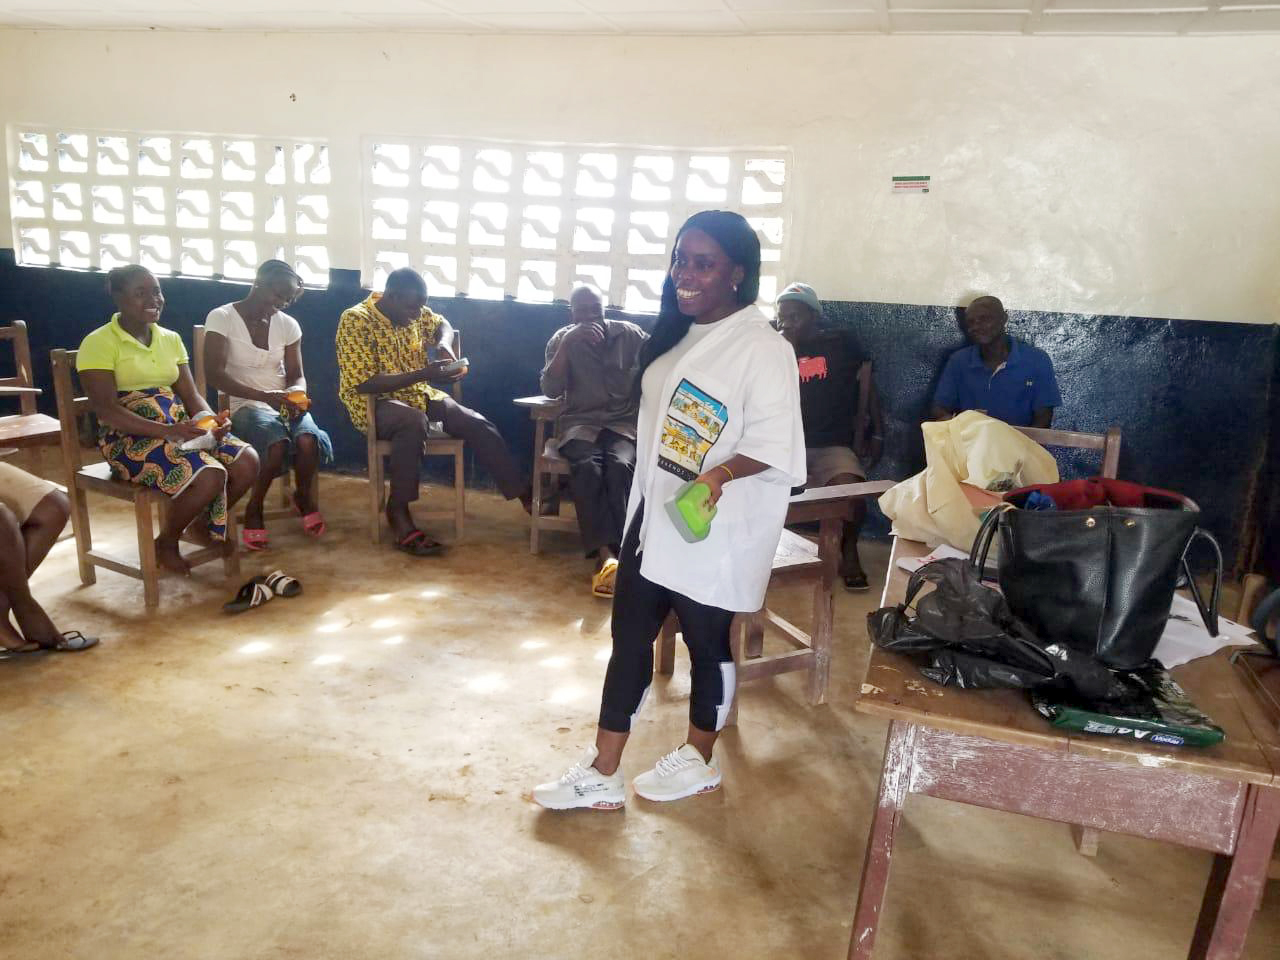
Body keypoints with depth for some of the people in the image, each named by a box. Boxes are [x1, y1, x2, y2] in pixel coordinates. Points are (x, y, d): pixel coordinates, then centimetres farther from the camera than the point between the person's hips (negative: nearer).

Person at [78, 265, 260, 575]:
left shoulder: (170, 339, 13)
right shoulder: (99, 343, -7)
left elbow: (191, 395, 9)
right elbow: (107, 411, -16)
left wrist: (212, 421, -14)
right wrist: (166, 431, -28)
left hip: (181, 430, 7)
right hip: (129, 438, -6)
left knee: (248, 460, -16)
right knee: (210, 476, -30)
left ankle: (201, 525, 11)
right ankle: (166, 542, -1)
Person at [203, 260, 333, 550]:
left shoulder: (288, 324, 7)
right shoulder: (221, 317, -6)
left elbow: (297, 375, 10)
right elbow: (214, 374, -16)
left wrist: (297, 394, -16)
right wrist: (265, 396, -28)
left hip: (286, 403, 4)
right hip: (245, 405, -4)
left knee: (308, 440, -31)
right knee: (277, 444, -36)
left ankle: (304, 497, 1)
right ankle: (254, 510, -9)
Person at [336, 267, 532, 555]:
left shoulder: (415, 312, 2)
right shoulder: (356, 321, -16)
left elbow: (442, 324, 24)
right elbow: (364, 383, -23)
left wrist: (443, 343, -1)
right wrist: (423, 374, -27)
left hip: (419, 394, 6)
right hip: (373, 403, -6)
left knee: (477, 424, -14)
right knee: (414, 421, -39)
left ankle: (526, 495, -7)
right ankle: (398, 511, -26)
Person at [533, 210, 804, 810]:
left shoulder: (761, 349, -16)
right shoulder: (678, 334, 10)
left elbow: (774, 443, -20)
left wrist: (719, 474, -37)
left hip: (711, 529, -8)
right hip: (652, 516, 8)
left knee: (707, 642, 10)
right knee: (629, 637, 10)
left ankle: (699, 760, 33)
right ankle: (601, 775, 22)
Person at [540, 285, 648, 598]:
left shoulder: (630, 334, 10)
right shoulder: (561, 339, 10)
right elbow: (550, 389, -4)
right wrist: (568, 342, -13)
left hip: (624, 422, 0)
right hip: (581, 423, 0)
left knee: (620, 466, -33)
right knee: (587, 467, -34)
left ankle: (609, 555, -37)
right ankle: (607, 555, -43)